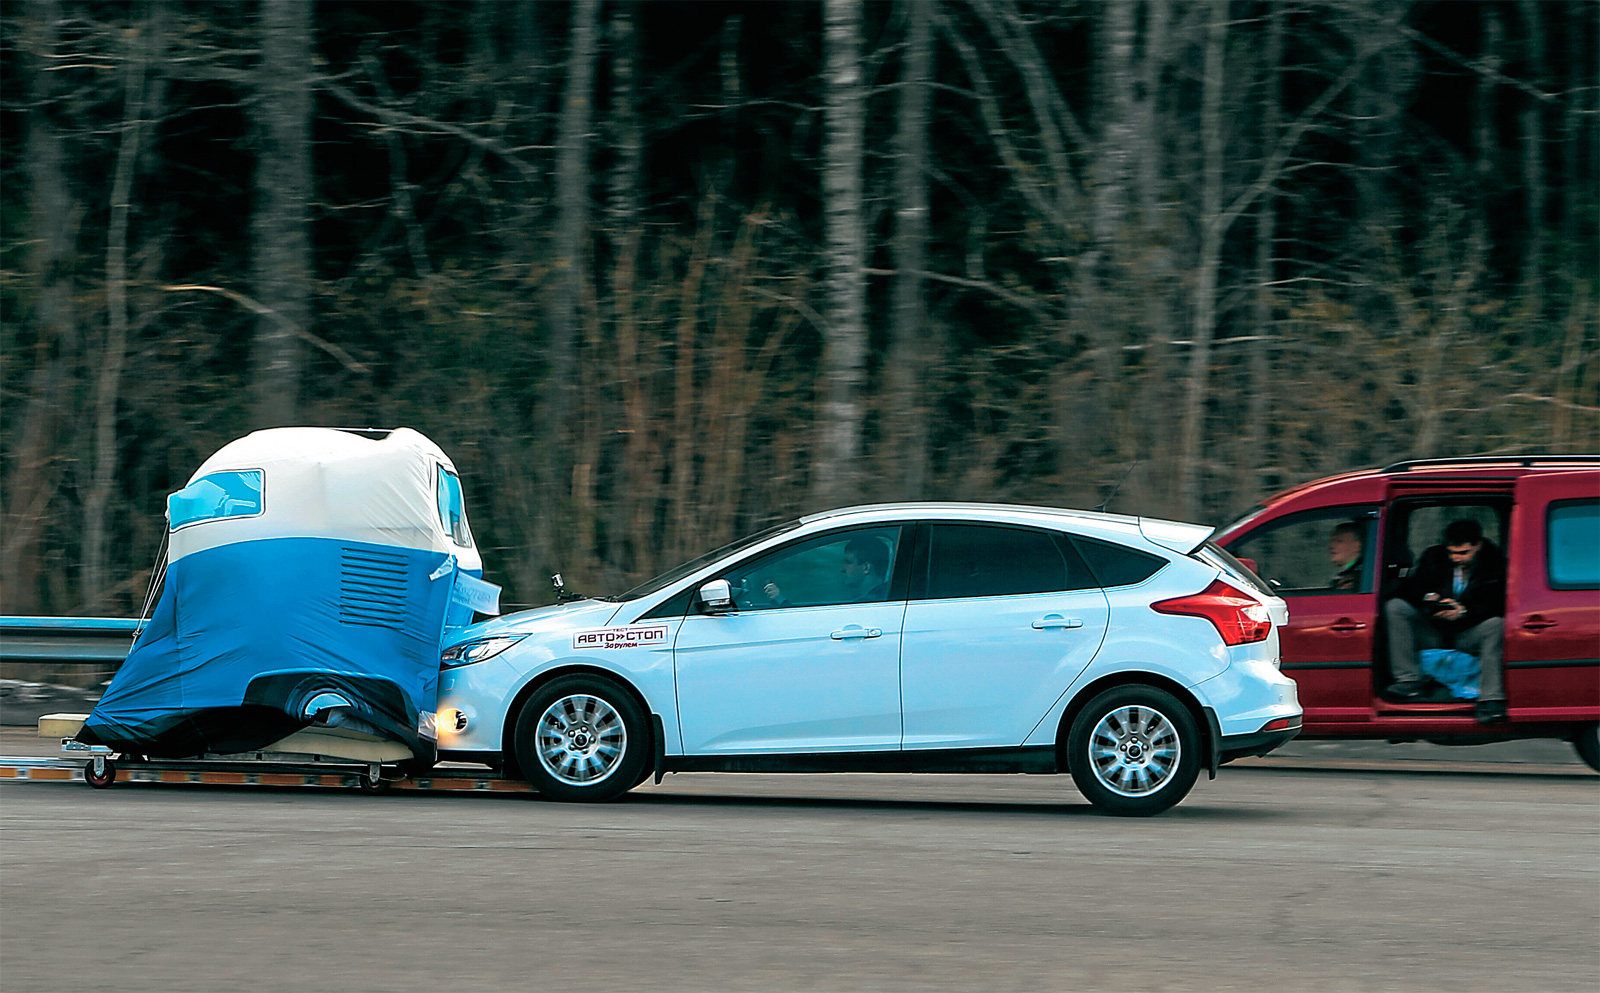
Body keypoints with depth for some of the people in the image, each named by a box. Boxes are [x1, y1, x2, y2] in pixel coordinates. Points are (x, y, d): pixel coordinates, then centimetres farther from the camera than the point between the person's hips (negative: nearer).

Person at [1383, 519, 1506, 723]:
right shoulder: (1434, 557, 3)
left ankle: (1491, 699, -42)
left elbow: (1500, 605, -16)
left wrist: (1464, 611, -28)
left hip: (1467, 635, -3)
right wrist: (1427, 598, -17)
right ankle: (1408, 681, -26)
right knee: (1395, 607, -19)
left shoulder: (1495, 564, -6)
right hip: (1434, 632, 3)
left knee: (1496, 625, -35)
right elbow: (1411, 588, 6)